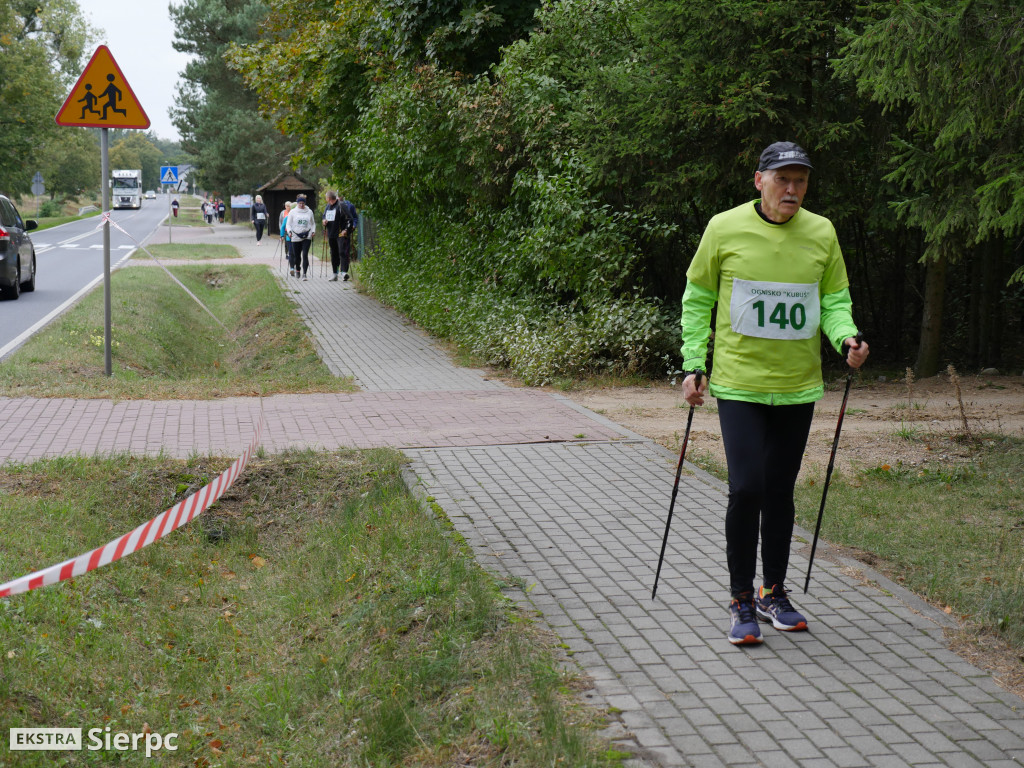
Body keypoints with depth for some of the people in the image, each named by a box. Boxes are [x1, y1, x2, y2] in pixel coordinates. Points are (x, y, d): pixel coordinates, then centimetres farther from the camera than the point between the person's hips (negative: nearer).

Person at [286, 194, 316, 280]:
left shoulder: (309, 212, 9)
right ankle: (297, 268, 36)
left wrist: (313, 231, 0)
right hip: (296, 237, 0)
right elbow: (288, 223, 7)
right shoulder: (292, 212, 6)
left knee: (305, 255, -12)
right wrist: (289, 231, -11)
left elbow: (313, 223, 17)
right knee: (297, 255, 7)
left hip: (307, 237, 0)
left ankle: (305, 273, -12)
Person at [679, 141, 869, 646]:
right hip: (739, 383, -3)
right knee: (746, 488, -12)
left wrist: (846, 338, -13)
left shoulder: (822, 233, 1)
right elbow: (697, 299, 4)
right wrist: (694, 364, -1)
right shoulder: (725, 229, -6)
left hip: (797, 385, 3)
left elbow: (835, 300, 8)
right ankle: (741, 600, 4)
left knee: (780, 491, 12)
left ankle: (774, 593, 27)